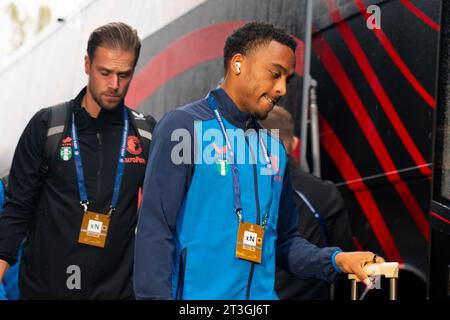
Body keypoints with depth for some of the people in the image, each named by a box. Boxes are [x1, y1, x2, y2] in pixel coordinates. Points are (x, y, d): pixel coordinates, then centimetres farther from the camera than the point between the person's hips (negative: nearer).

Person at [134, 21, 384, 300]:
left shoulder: (273, 150, 13)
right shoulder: (184, 128, -7)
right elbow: (154, 230, -13)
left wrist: (336, 260, 1)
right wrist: (155, 295, -20)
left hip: (262, 293, 6)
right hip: (196, 293, -6)